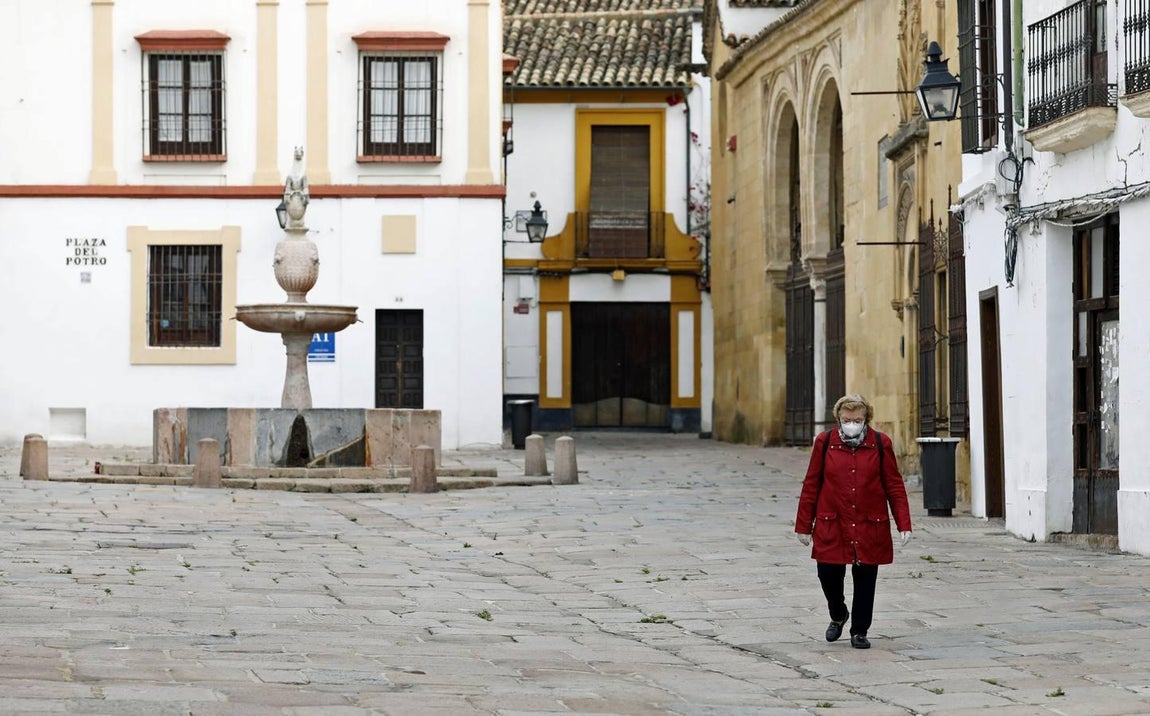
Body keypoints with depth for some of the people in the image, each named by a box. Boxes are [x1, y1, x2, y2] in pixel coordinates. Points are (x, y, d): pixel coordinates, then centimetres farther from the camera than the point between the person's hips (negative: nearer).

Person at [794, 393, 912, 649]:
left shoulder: (881, 444, -1)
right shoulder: (824, 442, 0)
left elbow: (894, 485, 2)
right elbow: (811, 485, 5)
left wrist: (903, 524, -4)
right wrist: (804, 525, 5)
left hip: (869, 526, 0)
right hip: (831, 525, 0)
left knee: (865, 579, 3)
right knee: (829, 573, -2)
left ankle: (859, 631, 18)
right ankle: (838, 616, 28)